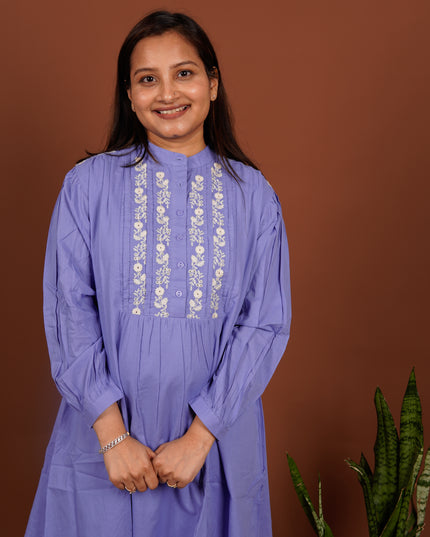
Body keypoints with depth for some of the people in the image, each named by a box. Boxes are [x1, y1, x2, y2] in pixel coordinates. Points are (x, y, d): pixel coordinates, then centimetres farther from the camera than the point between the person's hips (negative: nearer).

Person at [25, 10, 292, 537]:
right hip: (104, 438, 0)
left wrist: (199, 436, -11)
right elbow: (68, 313, -5)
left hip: (216, 434, 1)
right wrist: (114, 434, -12)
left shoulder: (252, 194, 0)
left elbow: (266, 322, -4)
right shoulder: (88, 184, -3)